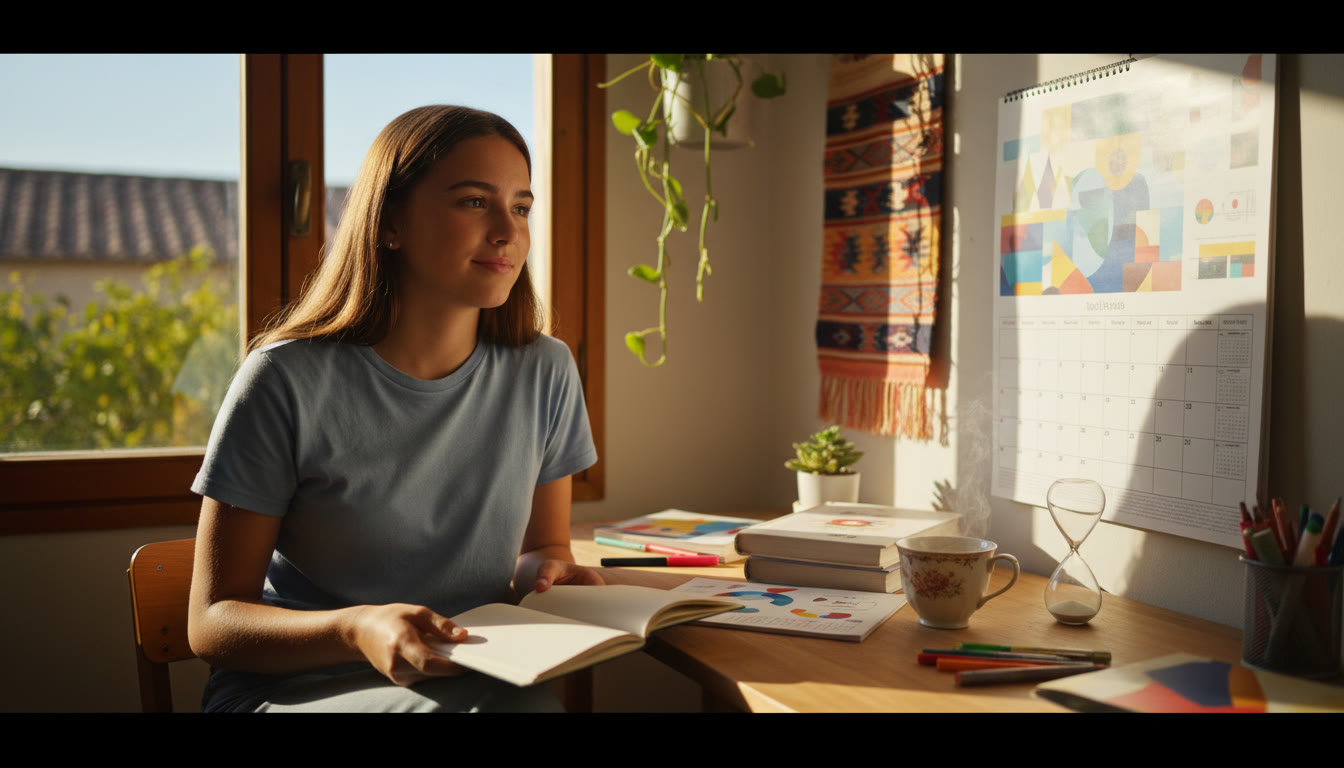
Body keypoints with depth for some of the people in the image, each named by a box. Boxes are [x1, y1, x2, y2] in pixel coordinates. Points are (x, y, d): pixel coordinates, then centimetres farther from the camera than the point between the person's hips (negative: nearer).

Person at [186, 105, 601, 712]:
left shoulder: (544, 373, 0)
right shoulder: (286, 381, -11)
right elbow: (212, 622, -9)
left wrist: (543, 572, -10)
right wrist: (357, 630, -28)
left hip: (480, 681, 5)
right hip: (290, 686, -4)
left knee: (536, 704, -30)